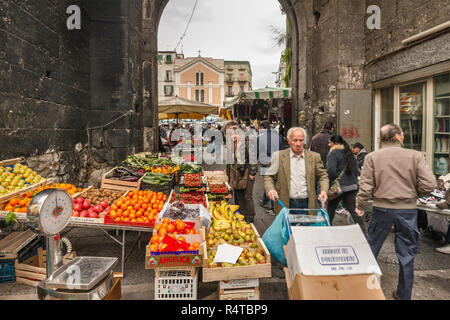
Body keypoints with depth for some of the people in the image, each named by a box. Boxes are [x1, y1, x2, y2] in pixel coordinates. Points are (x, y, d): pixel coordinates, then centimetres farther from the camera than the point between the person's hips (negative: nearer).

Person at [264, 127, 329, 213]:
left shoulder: (314, 157, 8)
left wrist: (324, 190, -4)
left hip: (307, 205, 1)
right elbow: (269, 176, 5)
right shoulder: (278, 156, 3)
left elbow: (323, 176, 14)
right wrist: (270, 189, -13)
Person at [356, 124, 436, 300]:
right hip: (408, 210, 0)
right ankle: (404, 294, 27)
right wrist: (413, 194, 8)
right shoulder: (415, 156, -6)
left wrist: (360, 206, 6)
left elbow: (365, 186, -8)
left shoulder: (372, 157, -6)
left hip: (382, 208, 0)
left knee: (371, 250, 17)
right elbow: (429, 185, -11)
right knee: (406, 255, 15)